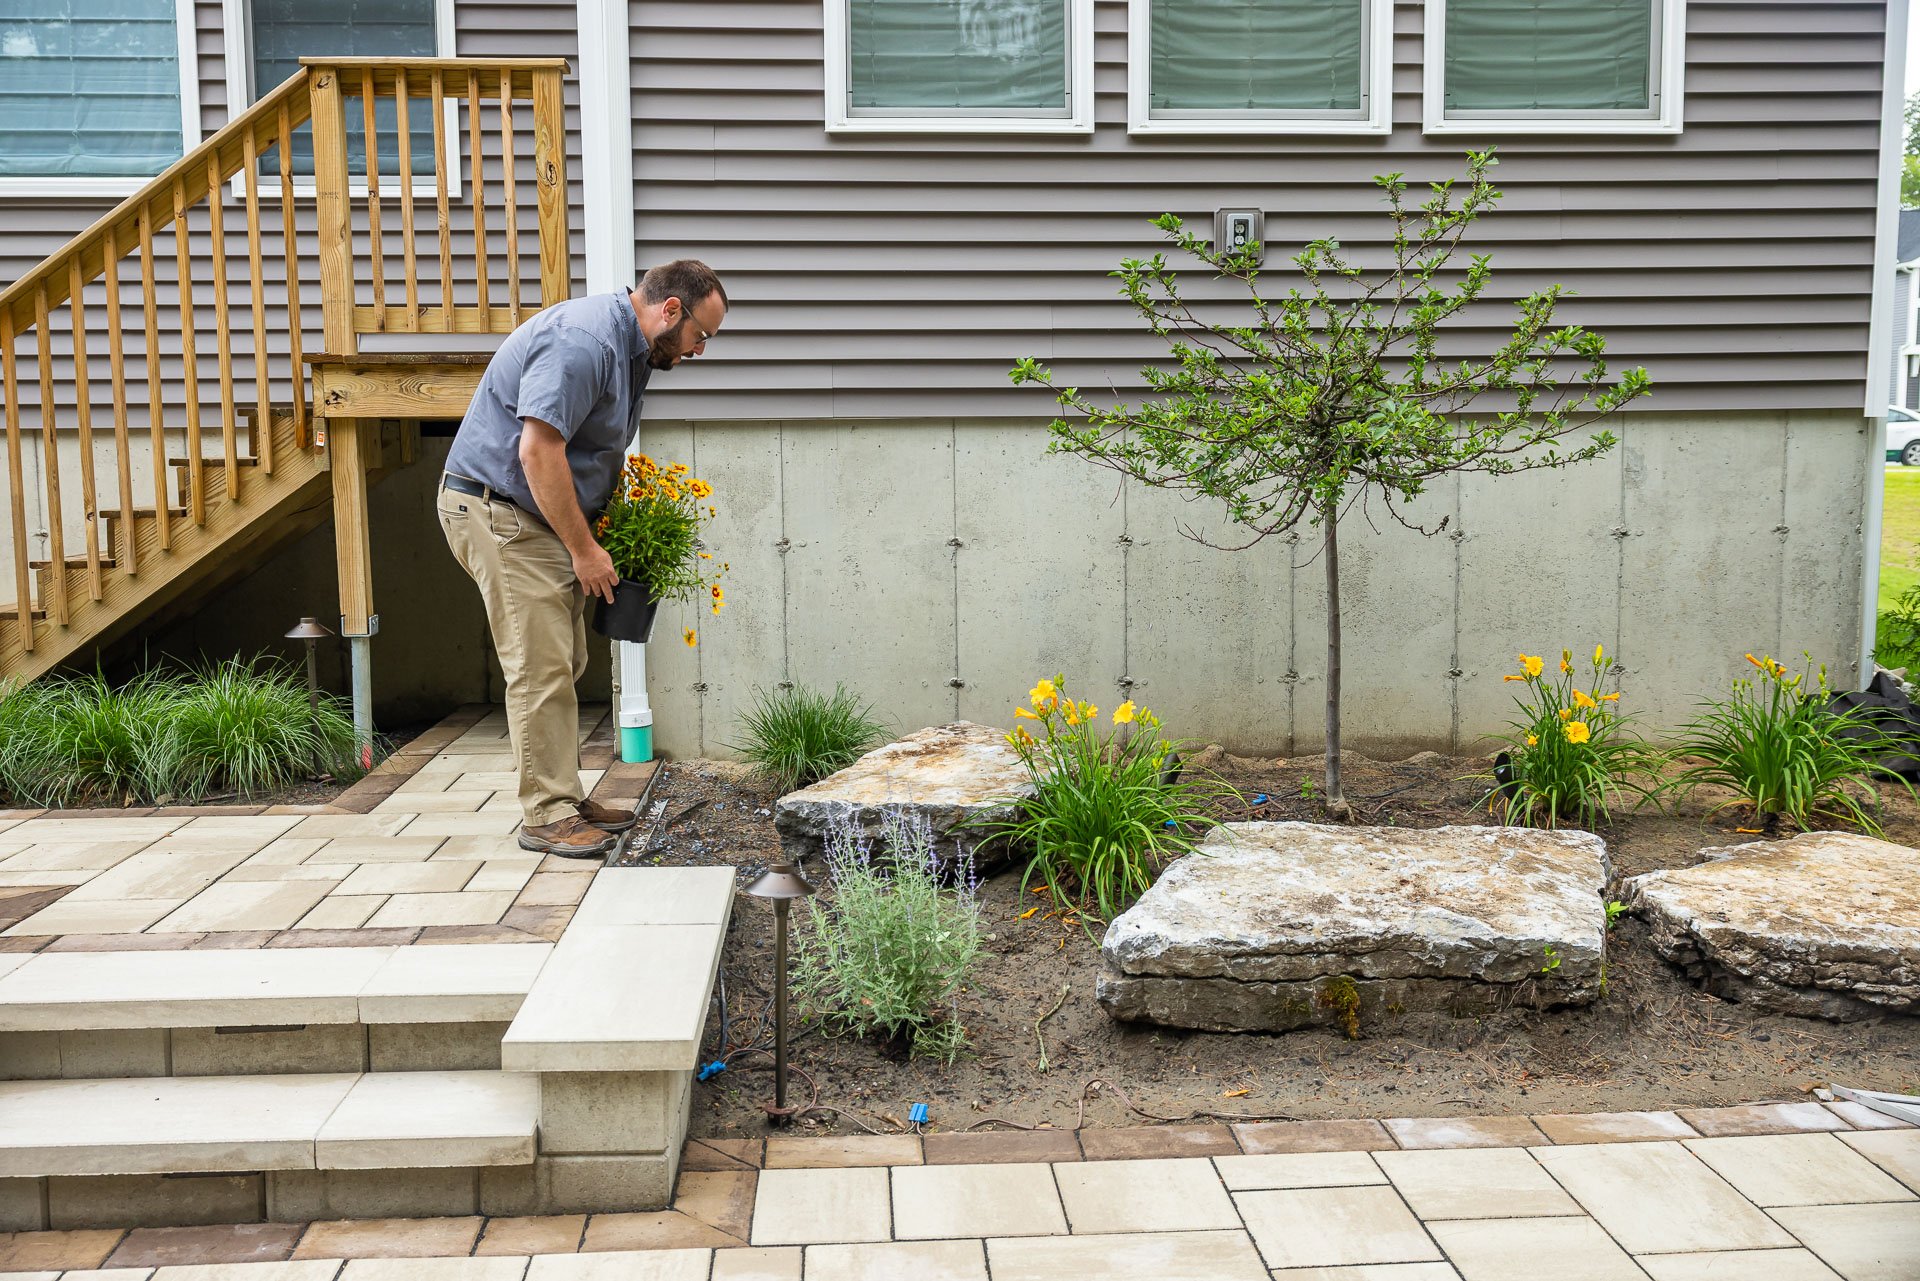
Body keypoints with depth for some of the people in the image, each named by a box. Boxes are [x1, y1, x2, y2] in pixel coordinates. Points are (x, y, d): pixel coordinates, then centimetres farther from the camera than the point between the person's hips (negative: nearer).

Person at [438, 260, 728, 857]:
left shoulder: (632, 349, 11)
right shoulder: (582, 340, -22)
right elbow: (538, 452, -28)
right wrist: (584, 549, -21)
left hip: (543, 516, 10)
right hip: (497, 510, -10)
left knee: (563, 665, 12)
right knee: (542, 667, -10)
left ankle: (565, 800, 20)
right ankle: (546, 817, -3)